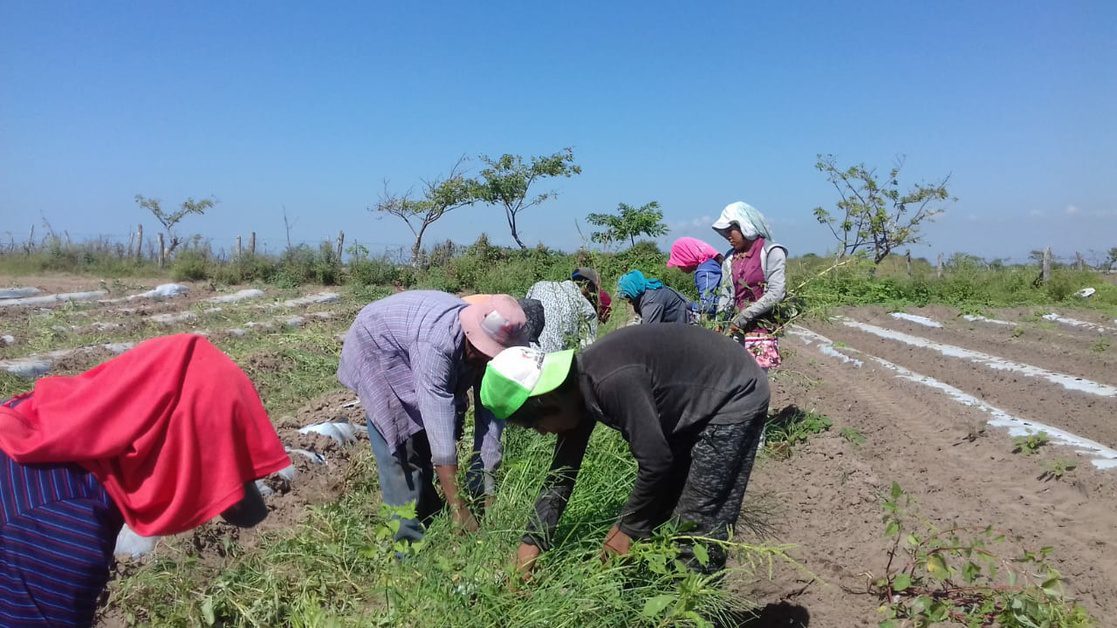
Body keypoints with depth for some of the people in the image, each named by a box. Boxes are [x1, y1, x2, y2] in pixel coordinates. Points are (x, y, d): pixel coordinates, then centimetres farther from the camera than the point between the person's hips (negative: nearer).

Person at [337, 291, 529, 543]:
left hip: (411, 350, 6)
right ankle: (409, 537, -6)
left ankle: (431, 520, 21)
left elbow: (489, 417, -19)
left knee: (426, 438, 5)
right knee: (400, 441, -15)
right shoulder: (436, 343, -43)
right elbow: (441, 434, -43)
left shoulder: (487, 345, -22)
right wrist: (459, 508, -40)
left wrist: (486, 491, -20)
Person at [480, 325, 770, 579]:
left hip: (734, 396, -9)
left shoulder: (612, 382, -34)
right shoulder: (577, 388, -5)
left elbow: (656, 462, -29)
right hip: (693, 402, 9)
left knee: (698, 523, -9)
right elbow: (562, 472, 4)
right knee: (656, 507, 12)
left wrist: (628, 528, -14)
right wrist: (532, 540, 0)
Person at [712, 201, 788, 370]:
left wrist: (746, 315, -17)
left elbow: (777, 292, -13)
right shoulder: (731, 258, 13)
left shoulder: (771, 252, -4)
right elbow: (726, 293, 11)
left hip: (761, 328, -5)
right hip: (736, 328, 5)